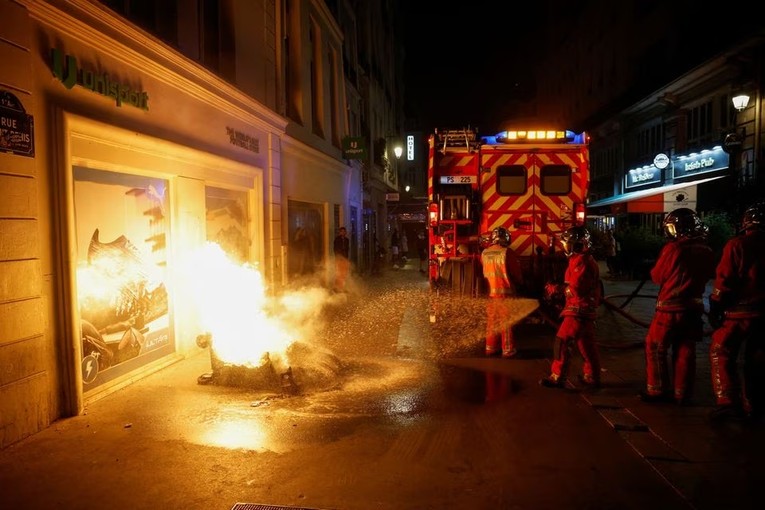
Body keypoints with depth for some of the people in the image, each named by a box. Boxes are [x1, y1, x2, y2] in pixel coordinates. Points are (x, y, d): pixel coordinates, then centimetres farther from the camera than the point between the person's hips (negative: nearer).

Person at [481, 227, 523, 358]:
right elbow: (516, 273, -7)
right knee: (506, 322, 3)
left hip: (490, 292, 5)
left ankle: (491, 347, 20)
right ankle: (508, 350, 8)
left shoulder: (484, 253, 0)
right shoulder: (507, 253, -16)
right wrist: (519, 283, 12)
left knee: (491, 321, 13)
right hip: (505, 292, -5)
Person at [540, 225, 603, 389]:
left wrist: (555, 288, -13)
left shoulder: (581, 262, -18)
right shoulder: (584, 259, 15)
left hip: (579, 310, -10)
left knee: (563, 342, -7)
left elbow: (576, 289, -22)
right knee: (587, 345, 15)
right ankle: (592, 378, 23)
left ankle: (557, 377, -3)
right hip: (585, 310, 10)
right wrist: (558, 288, 7)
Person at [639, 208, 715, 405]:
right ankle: (682, 393, 16)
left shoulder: (673, 248, -16)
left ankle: (657, 391, 9)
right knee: (685, 351, 11)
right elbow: (709, 275, 15)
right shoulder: (706, 250, 1)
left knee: (655, 348, 7)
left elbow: (657, 276, -5)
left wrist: (655, 269, 12)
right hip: (694, 307, 5)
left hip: (671, 308, -5)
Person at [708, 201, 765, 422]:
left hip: (739, 310, -5)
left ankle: (729, 402, -7)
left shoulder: (738, 245, -10)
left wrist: (715, 308, -6)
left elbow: (724, 280, -13)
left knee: (721, 355, 3)